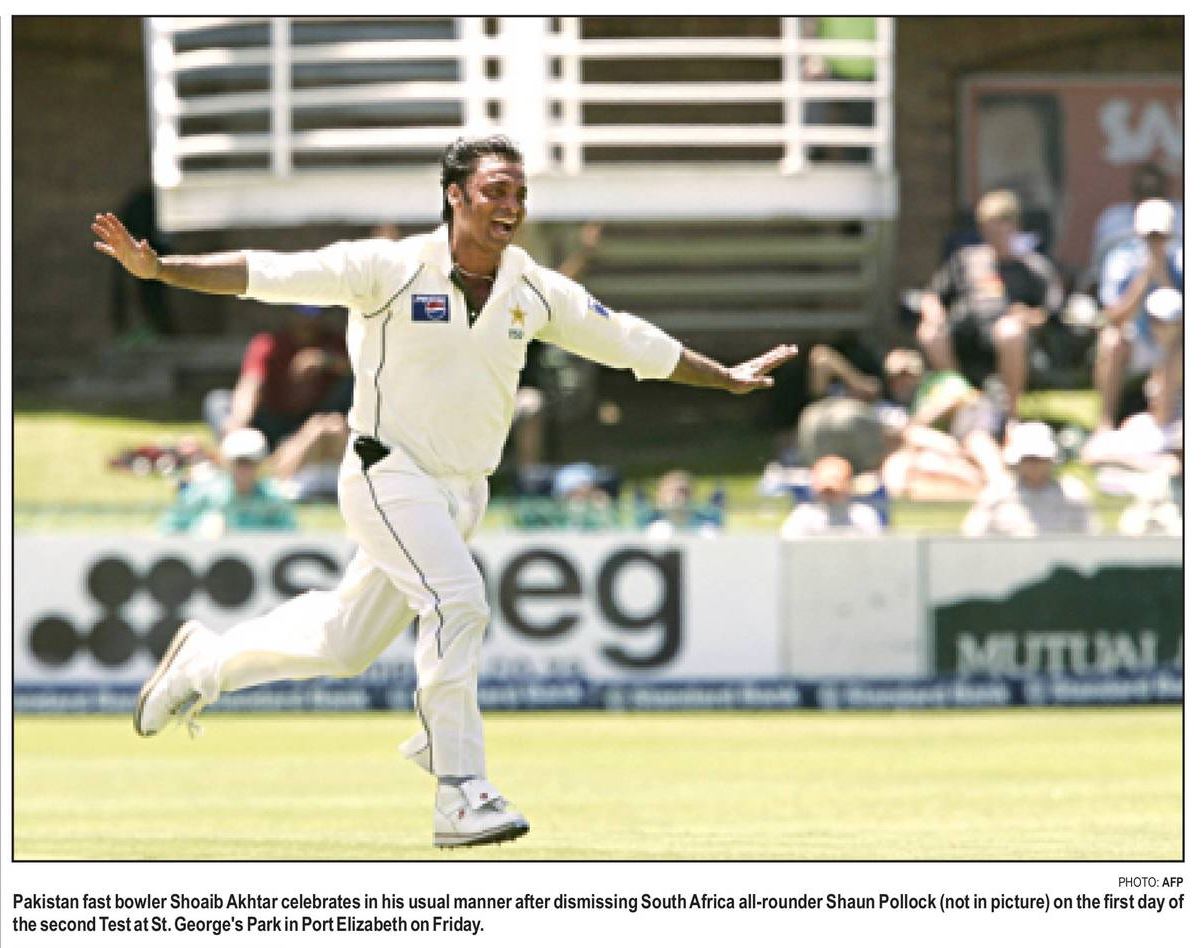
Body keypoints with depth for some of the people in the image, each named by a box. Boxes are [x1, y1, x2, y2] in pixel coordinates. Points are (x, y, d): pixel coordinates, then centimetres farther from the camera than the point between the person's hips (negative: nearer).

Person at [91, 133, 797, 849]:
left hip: (465, 491, 6)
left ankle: (207, 661, 36)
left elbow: (628, 340, 14)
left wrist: (725, 378, 20)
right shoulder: (392, 269, -12)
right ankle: (462, 796, -22)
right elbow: (270, 275, -17)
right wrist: (159, 269, -28)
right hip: (389, 475, -6)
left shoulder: (536, 291, 3)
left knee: (345, 642, 11)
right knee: (457, 600, -25)